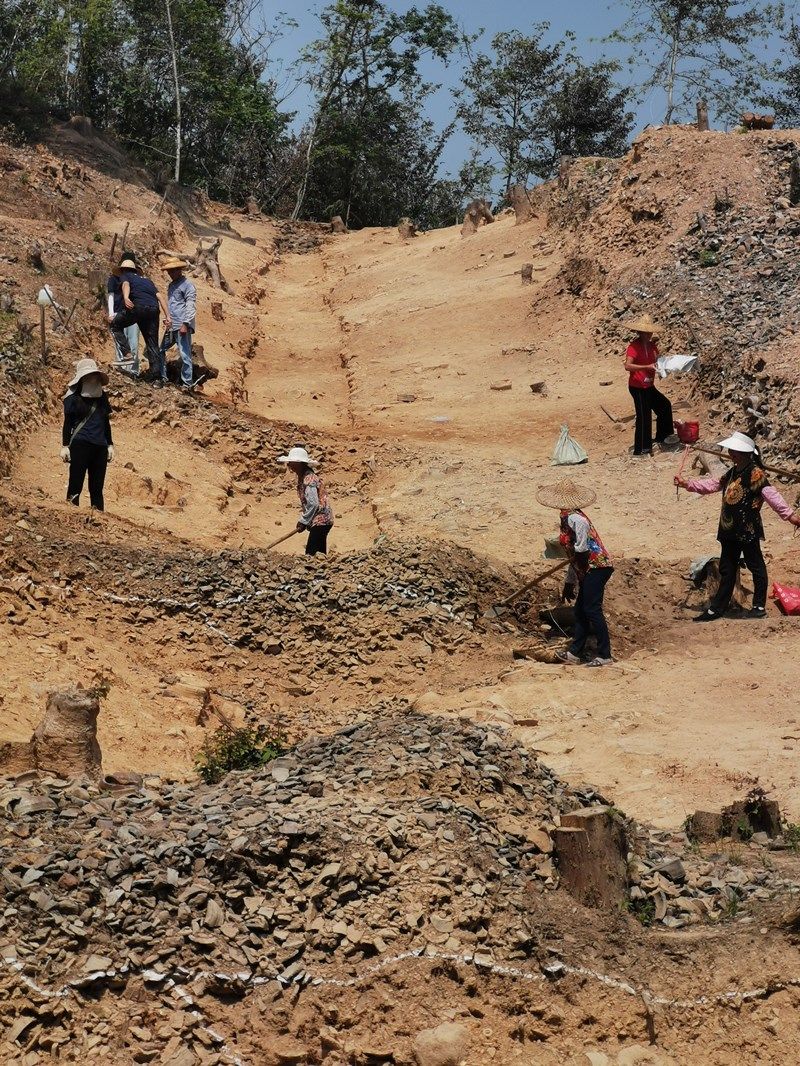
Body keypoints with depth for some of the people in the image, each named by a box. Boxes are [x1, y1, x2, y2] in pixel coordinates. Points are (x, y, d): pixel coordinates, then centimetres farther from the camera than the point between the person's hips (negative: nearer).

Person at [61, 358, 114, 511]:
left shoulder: (101, 397, 13)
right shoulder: (73, 397, -1)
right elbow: (68, 423, -1)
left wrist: (110, 445, 17)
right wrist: (65, 446, -6)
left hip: (99, 447, 5)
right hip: (80, 445, -5)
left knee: (97, 488, 7)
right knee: (75, 486, -5)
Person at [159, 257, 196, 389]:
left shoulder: (187, 285, -6)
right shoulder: (171, 285, 20)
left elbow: (191, 306, -13)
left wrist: (185, 324, -20)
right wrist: (168, 318, 17)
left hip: (182, 326, -9)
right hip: (171, 326, 9)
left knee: (185, 355, -8)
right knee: (161, 351, 13)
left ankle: (187, 383, -4)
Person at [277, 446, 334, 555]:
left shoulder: (309, 479, -18)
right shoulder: (302, 477, 12)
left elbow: (313, 505, -23)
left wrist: (304, 522, -14)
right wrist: (303, 521, 16)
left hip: (320, 521, -10)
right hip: (322, 521, 10)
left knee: (310, 554, -12)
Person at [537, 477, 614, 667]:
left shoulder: (574, 518, -15)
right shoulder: (568, 518, 17)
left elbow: (581, 551, -20)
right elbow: (575, 557, 22)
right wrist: (569, 583, 26)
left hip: (596, 567, -10)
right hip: (588, 570, 10)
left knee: (592, 610, -9)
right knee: (580, 610, 13)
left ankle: (605, 656, -7)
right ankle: (574, 653, 19)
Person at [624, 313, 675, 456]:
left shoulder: (651, 345, 6)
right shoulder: (634, 346, -19)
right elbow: (628, 366, -31)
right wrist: (647, 367, -37)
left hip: (649, 386, 9)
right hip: (638, 387, -9)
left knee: (664, 405, 19)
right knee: (644, 416, -7)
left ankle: (662, 437, 35)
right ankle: (641, 449, 1)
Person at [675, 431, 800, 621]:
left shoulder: (756, 474, -13)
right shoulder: (732, 473, 12)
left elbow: (770, 494, -22)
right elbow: (711, 484, 20)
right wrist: (687, 483, 14)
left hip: (748, 530, -8)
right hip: (730, 530, 8)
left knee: (756, 566, 4)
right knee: (727, 569, 13)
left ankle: (759, 606, 13)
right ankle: (717, 607, 19)